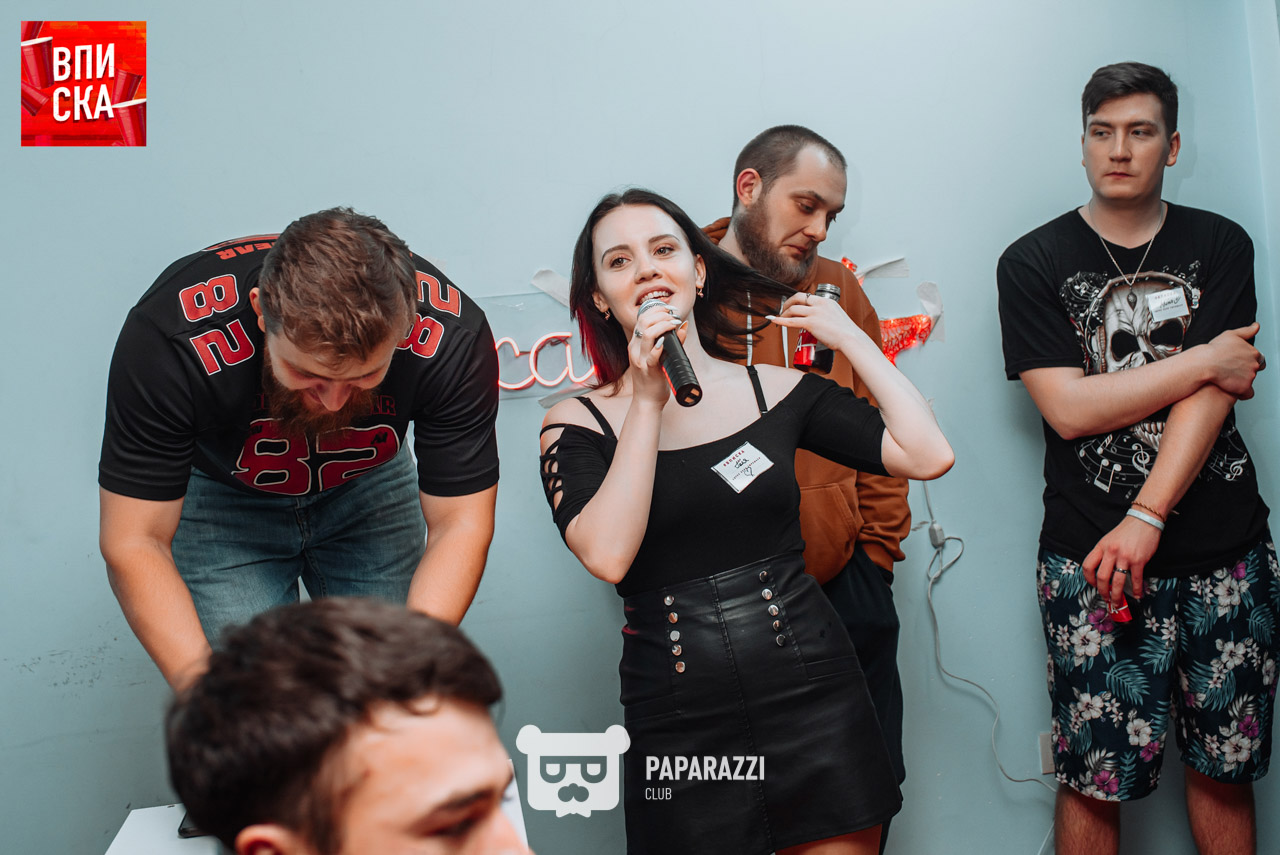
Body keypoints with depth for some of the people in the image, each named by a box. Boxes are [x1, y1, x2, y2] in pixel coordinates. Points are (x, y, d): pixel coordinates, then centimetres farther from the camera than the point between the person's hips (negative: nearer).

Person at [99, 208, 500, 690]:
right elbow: (134, 542, -29)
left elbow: (459, 524, -24)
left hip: (371, 488, 2)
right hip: (220, 496, -1)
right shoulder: (171, 340, -36)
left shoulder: (451, 337, -32)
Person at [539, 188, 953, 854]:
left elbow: (927, 455, -3)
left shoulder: (776, 391, 4)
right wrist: (649, 402, -15)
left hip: (815, 699, 2)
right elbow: (607, 556, -17)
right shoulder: (576, 425, 0)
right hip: (679, 728, -1)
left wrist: (848, 336, 3)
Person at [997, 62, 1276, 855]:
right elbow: (1069, 408, -8)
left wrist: (1145, 521, -15)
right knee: (1096, 779, 0)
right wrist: (1205, 360, -6)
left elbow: (1213, 396, -5)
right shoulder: (1033, 263, 2)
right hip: (1090, 555, -2)